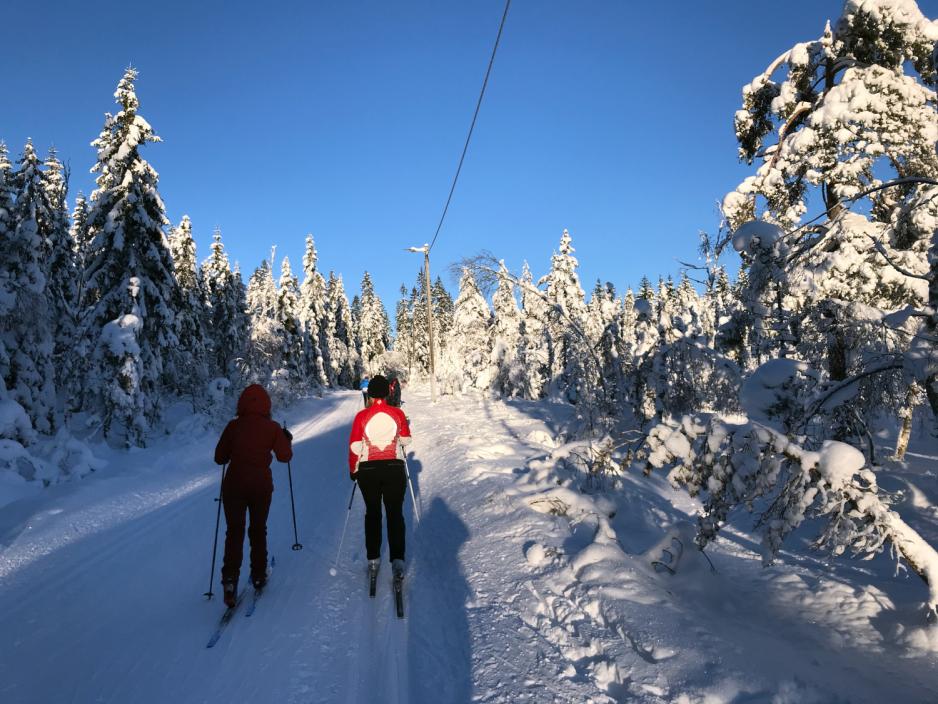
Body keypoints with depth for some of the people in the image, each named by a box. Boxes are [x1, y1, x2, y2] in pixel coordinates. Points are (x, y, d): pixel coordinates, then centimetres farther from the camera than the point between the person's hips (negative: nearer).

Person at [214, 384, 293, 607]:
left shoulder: (233, 426, -5)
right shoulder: (273, 427, -7)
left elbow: (219, 458, 1)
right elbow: (285, 456, -2)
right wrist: (287, 440, 15)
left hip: (234, 484, 0)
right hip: (262, 486, 0)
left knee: (234, 531, 6)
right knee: (258, 530, 18)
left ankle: (230, 577, -11)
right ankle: (259, 575, 26)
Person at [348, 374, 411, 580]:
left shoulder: (362, 416, -9)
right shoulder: (397, 413, -7)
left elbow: (355, 446, -5)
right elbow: (406, 439, 4)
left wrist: (353, 469, 8)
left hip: (368, 470, 0)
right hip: (394, 468, 0)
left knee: (372, 513, 16)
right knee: (395, 513, 8)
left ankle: (373, 559, 19)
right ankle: (397, 560, 3)